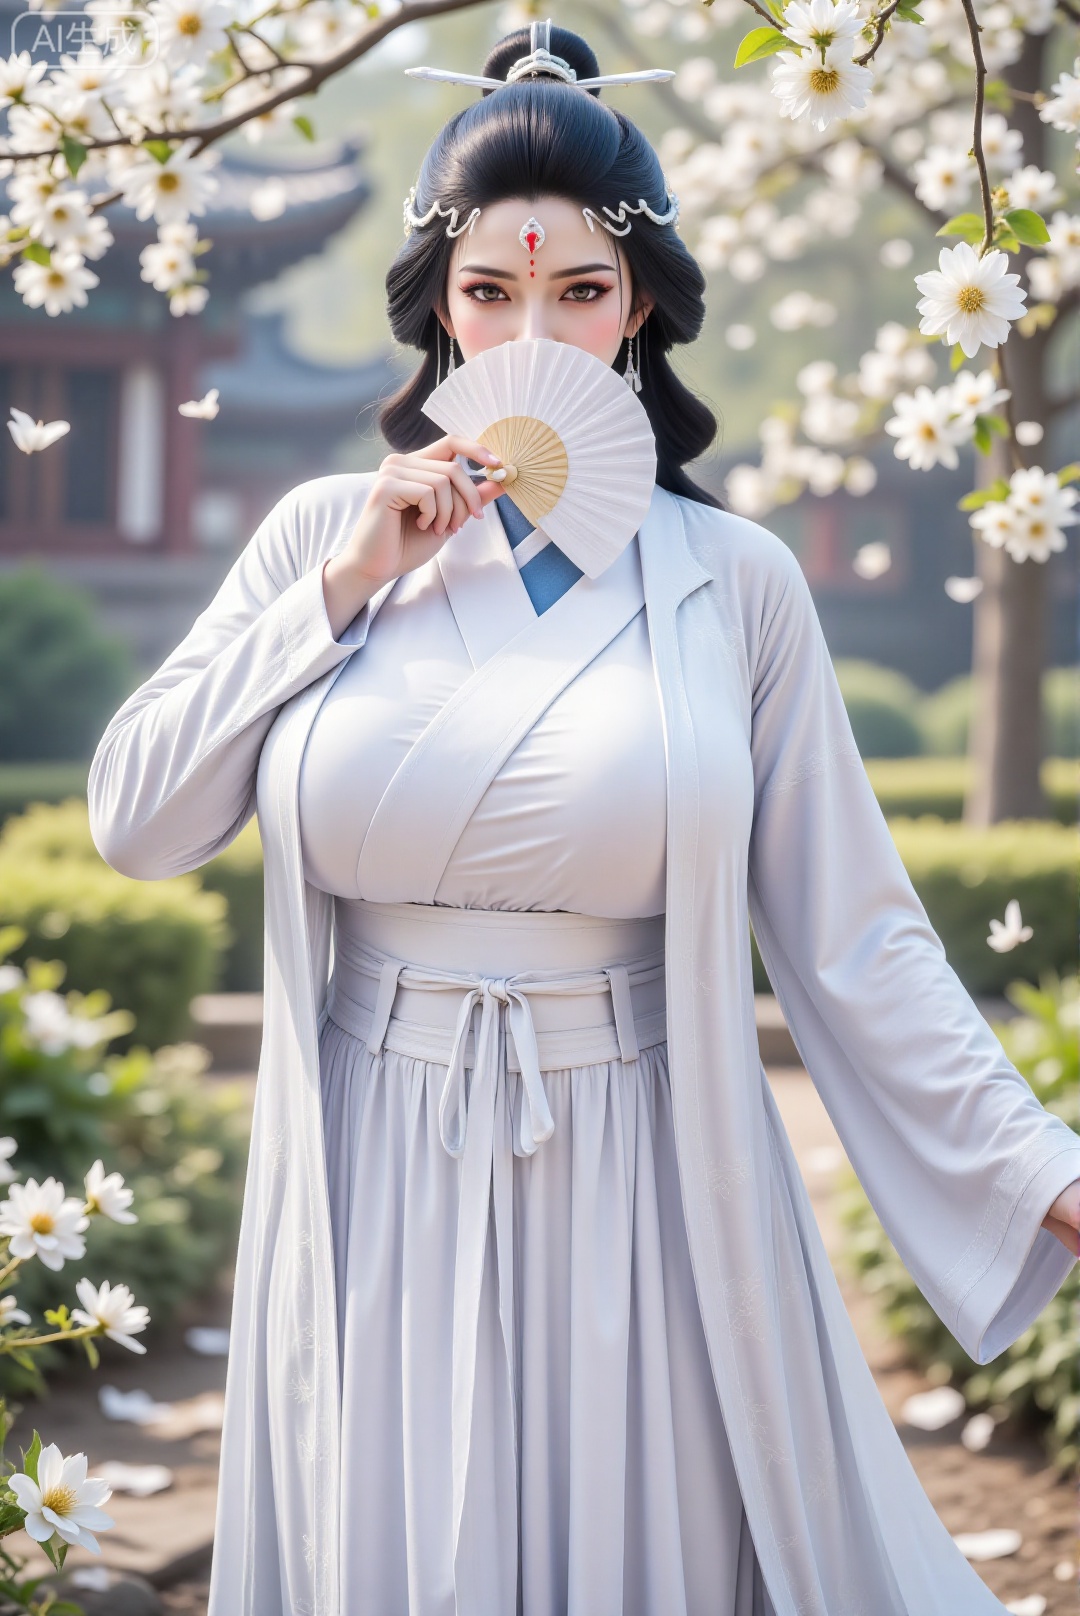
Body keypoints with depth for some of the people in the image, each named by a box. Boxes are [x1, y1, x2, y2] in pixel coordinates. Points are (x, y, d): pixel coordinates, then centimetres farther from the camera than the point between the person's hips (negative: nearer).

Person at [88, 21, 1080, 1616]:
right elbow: (136, 820, -3)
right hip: (377, 1192, 2)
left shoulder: (734, 580, -3)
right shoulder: (327, 530, 3)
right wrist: (344, 589, -9)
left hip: (638, 1187, -1)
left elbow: (852, 937, -2)